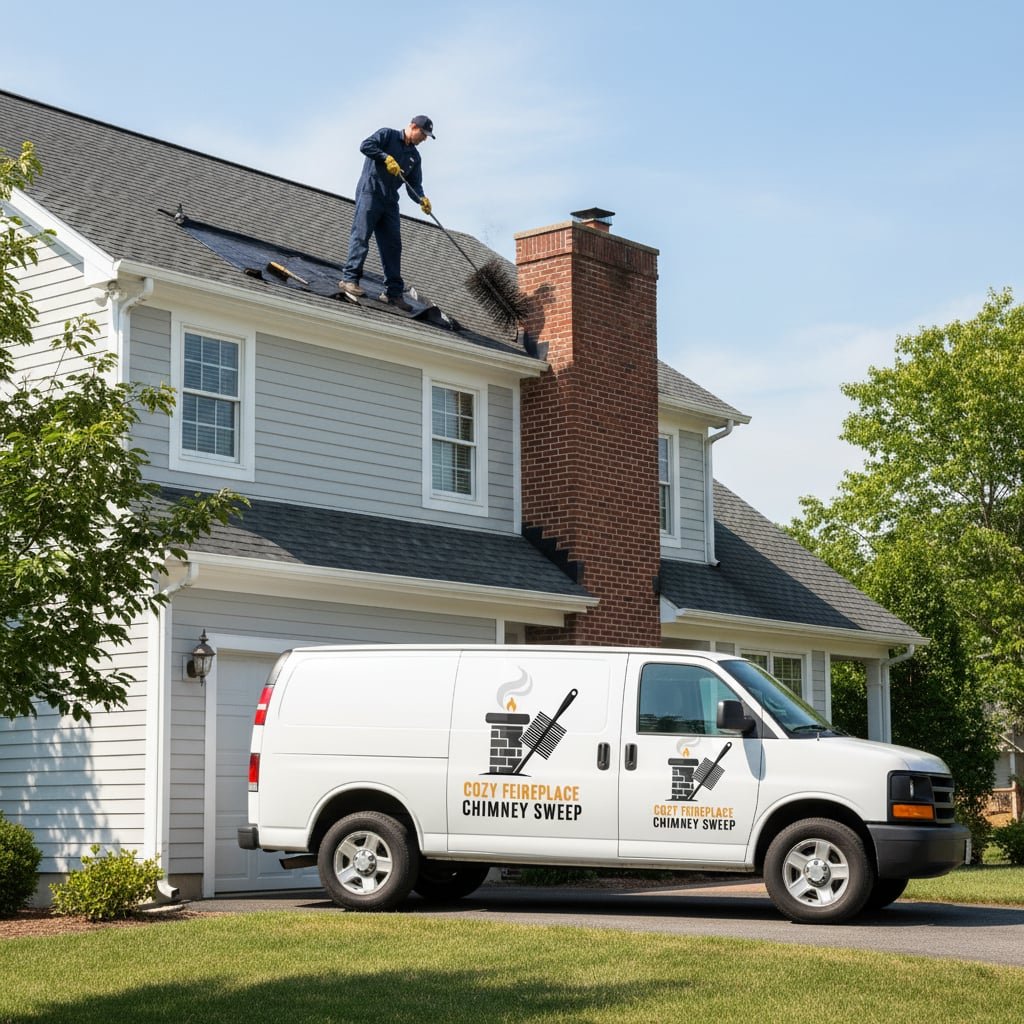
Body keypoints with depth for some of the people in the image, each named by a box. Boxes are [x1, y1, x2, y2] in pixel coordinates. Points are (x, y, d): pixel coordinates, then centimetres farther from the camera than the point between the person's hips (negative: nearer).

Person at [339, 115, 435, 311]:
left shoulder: (414, 157, 20)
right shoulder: (387, 135, 3)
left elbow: (414, 185, 13)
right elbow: (366, 145, -12)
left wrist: (422, 199, -7)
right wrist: (386, 157, -20)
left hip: (390, 201, 7)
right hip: (370, 192, -7)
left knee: (393, 245, 3)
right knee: (361, 235, -14)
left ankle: (394, 292, 4)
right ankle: (349, 279, -17)